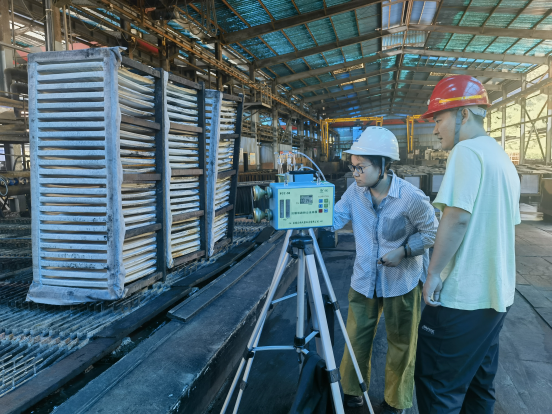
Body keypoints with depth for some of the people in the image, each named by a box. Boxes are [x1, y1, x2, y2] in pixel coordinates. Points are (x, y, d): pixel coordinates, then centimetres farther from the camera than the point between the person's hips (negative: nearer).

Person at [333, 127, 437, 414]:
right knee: (356, 340, 13)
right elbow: (334, 219, -7)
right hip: (363, 281, 4)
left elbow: (431, 232, -8)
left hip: (401, 283, -3)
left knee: (401, 346, 13)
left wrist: (404, 251, -21)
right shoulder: (355, 191, -5)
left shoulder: (411, 198, -19)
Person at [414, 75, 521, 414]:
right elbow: (509, 224, 20)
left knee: (437, 387, 2)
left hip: (462, 297, -10)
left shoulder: (467, 151, -13)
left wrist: (434, 273, -16)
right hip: (499, 294, 10)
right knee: (480, 382, 20)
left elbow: (457, 217, -23)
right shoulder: (503, 158, 15)